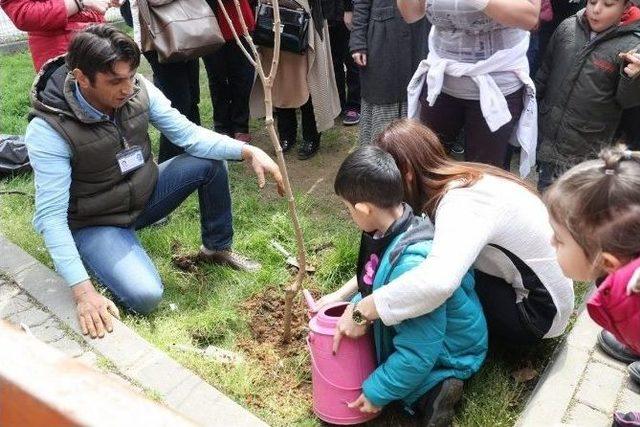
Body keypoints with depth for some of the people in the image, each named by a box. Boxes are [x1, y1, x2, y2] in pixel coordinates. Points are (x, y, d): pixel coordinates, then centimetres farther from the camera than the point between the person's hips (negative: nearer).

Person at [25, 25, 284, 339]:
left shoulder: (138, 89, -16)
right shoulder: (48, 130, -28)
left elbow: (188, 134, -11)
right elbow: (51, 216, -28)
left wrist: (247, 151, -27)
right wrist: (83, 292, -34)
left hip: (145, 195, 5)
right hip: (96, 224, -5)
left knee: (210, 162, -13)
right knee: (145, 295, -26)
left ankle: (217, 248, 9)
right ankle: (98, 259, 7)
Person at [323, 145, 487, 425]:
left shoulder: (412, 264, -40)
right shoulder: (394, 227, -12)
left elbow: (417, 353, -33)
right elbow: (371, 277, 11)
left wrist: (378, 392, -21)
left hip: (445, 354, -9)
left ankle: (432, 390, -5)